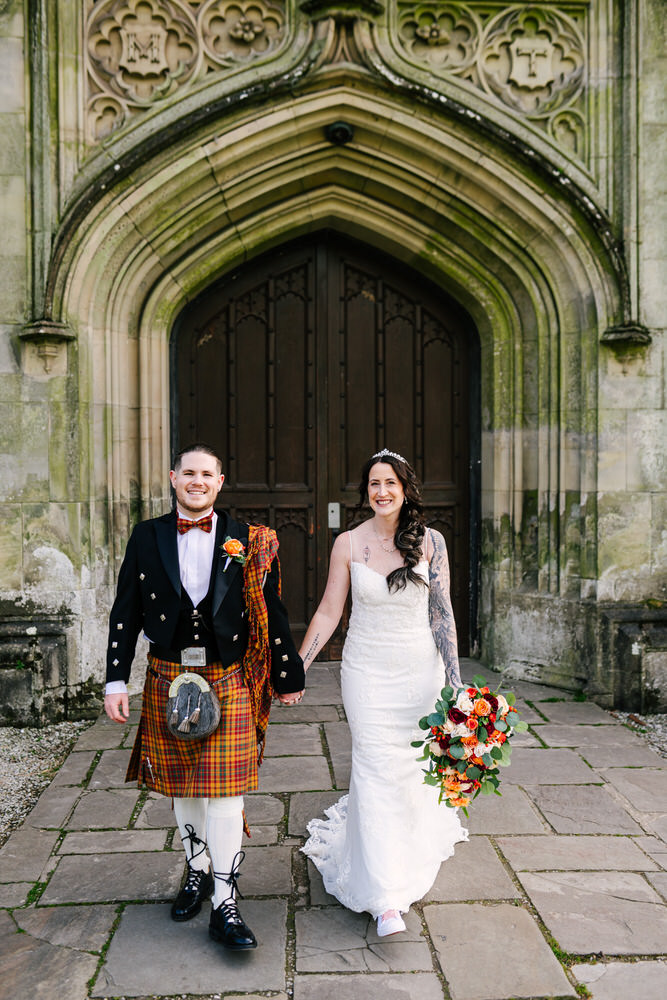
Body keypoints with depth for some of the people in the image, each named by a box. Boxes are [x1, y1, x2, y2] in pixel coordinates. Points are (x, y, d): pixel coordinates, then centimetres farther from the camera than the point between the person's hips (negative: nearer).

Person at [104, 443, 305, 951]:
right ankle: (198, 872, 38)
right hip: (169, 680, 2)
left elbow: (272, 614, 2)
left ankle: (225, 907, 8)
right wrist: (116, 681, 1)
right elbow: (126, 612, 4)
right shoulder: (147, 536, 3)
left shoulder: (247, 542, -1)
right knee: (182, 786, 16)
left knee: (224, 791, -2)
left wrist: (288, 676, 5)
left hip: (228, 681, -2)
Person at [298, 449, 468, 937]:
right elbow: (329, 612, 1)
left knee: (414, 765, 13)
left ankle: (413, 853, 43)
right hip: (367, 669, -1)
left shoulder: (430, 542, -3)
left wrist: (454, 679, -5)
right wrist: (296, 668, 0)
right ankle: (387, 897, 0)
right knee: (377, 769, -5)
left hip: (420, 668, 1)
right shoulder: (348, 543, -3)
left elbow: (442, 613, -2)